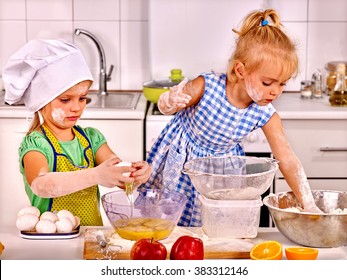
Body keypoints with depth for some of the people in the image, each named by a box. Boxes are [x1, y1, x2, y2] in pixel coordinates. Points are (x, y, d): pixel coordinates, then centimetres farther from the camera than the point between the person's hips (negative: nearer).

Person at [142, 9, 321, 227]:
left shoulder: (265, 115, -20)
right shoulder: (207, 87, -29)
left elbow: (288, 160, -19)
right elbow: (164, 107, -11)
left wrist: (309, 205, -27)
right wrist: (171, 102, -37)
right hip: (180, 160, -2)